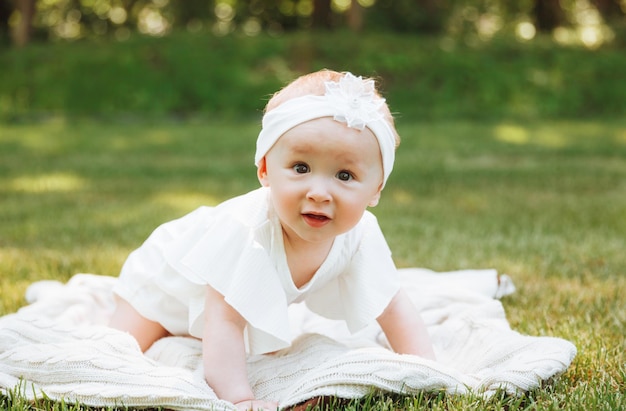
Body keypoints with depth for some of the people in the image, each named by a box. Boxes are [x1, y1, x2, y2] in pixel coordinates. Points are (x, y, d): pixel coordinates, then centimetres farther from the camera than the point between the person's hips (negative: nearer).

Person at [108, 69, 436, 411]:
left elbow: (393, 309, -17)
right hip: (166, 280, -5)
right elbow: (224, 322, -45)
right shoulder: (245, 231, -47)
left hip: (249, 298, 5)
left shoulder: (360, 236, -28)